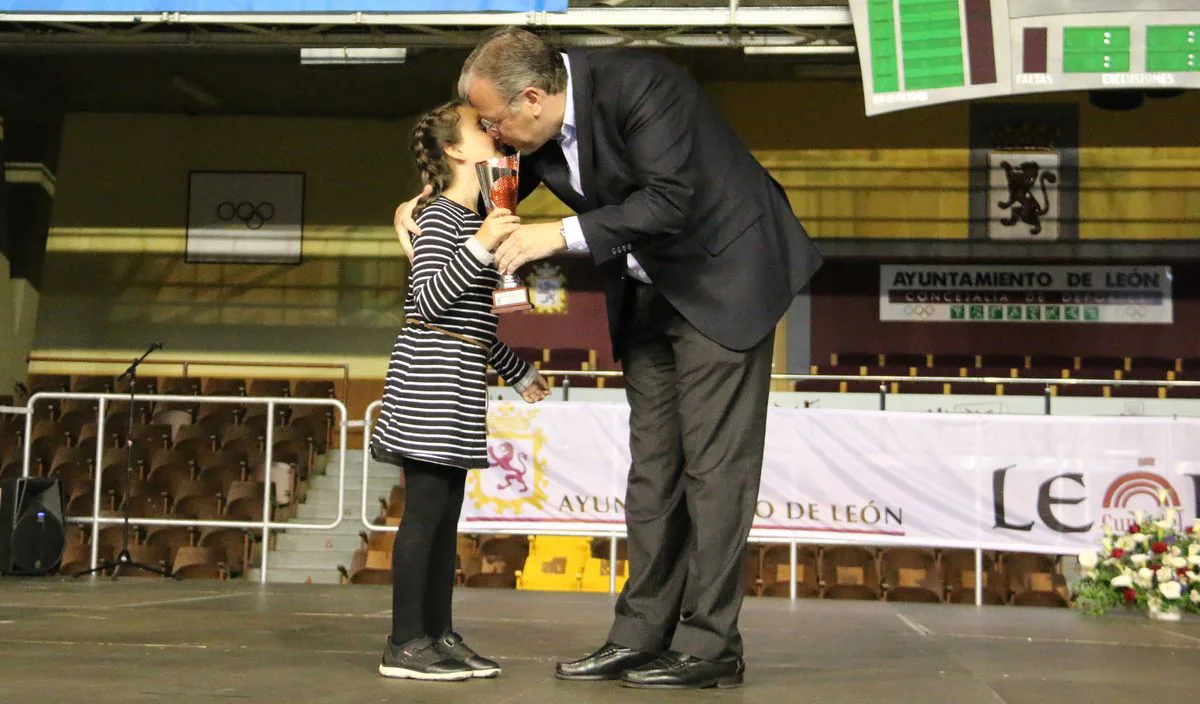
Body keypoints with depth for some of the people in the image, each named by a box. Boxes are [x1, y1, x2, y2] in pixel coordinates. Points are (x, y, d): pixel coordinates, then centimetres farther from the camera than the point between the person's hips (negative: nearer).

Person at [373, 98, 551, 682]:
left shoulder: (472, 220, 20)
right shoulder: (439, 215, -9)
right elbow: (427, 301, -19)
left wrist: (519, 372, 31)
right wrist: (480, 246, -27)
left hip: (458, 384, 10)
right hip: (430, 377, -10)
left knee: (446, 514, 10)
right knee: (425, 512, -9)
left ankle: (439, 636, 15)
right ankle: (405, 645, -5)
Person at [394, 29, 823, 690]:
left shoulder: (637, 83, -25)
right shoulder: (534, 130, -3)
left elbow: (670, 202, -31)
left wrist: (564, 233, -31)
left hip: (723, 275, -8)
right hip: (648, 293, 8)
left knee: (713, 463, -8)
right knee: (652, 465, 7)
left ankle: (709, 646, -3)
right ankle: (641, 634, 12)